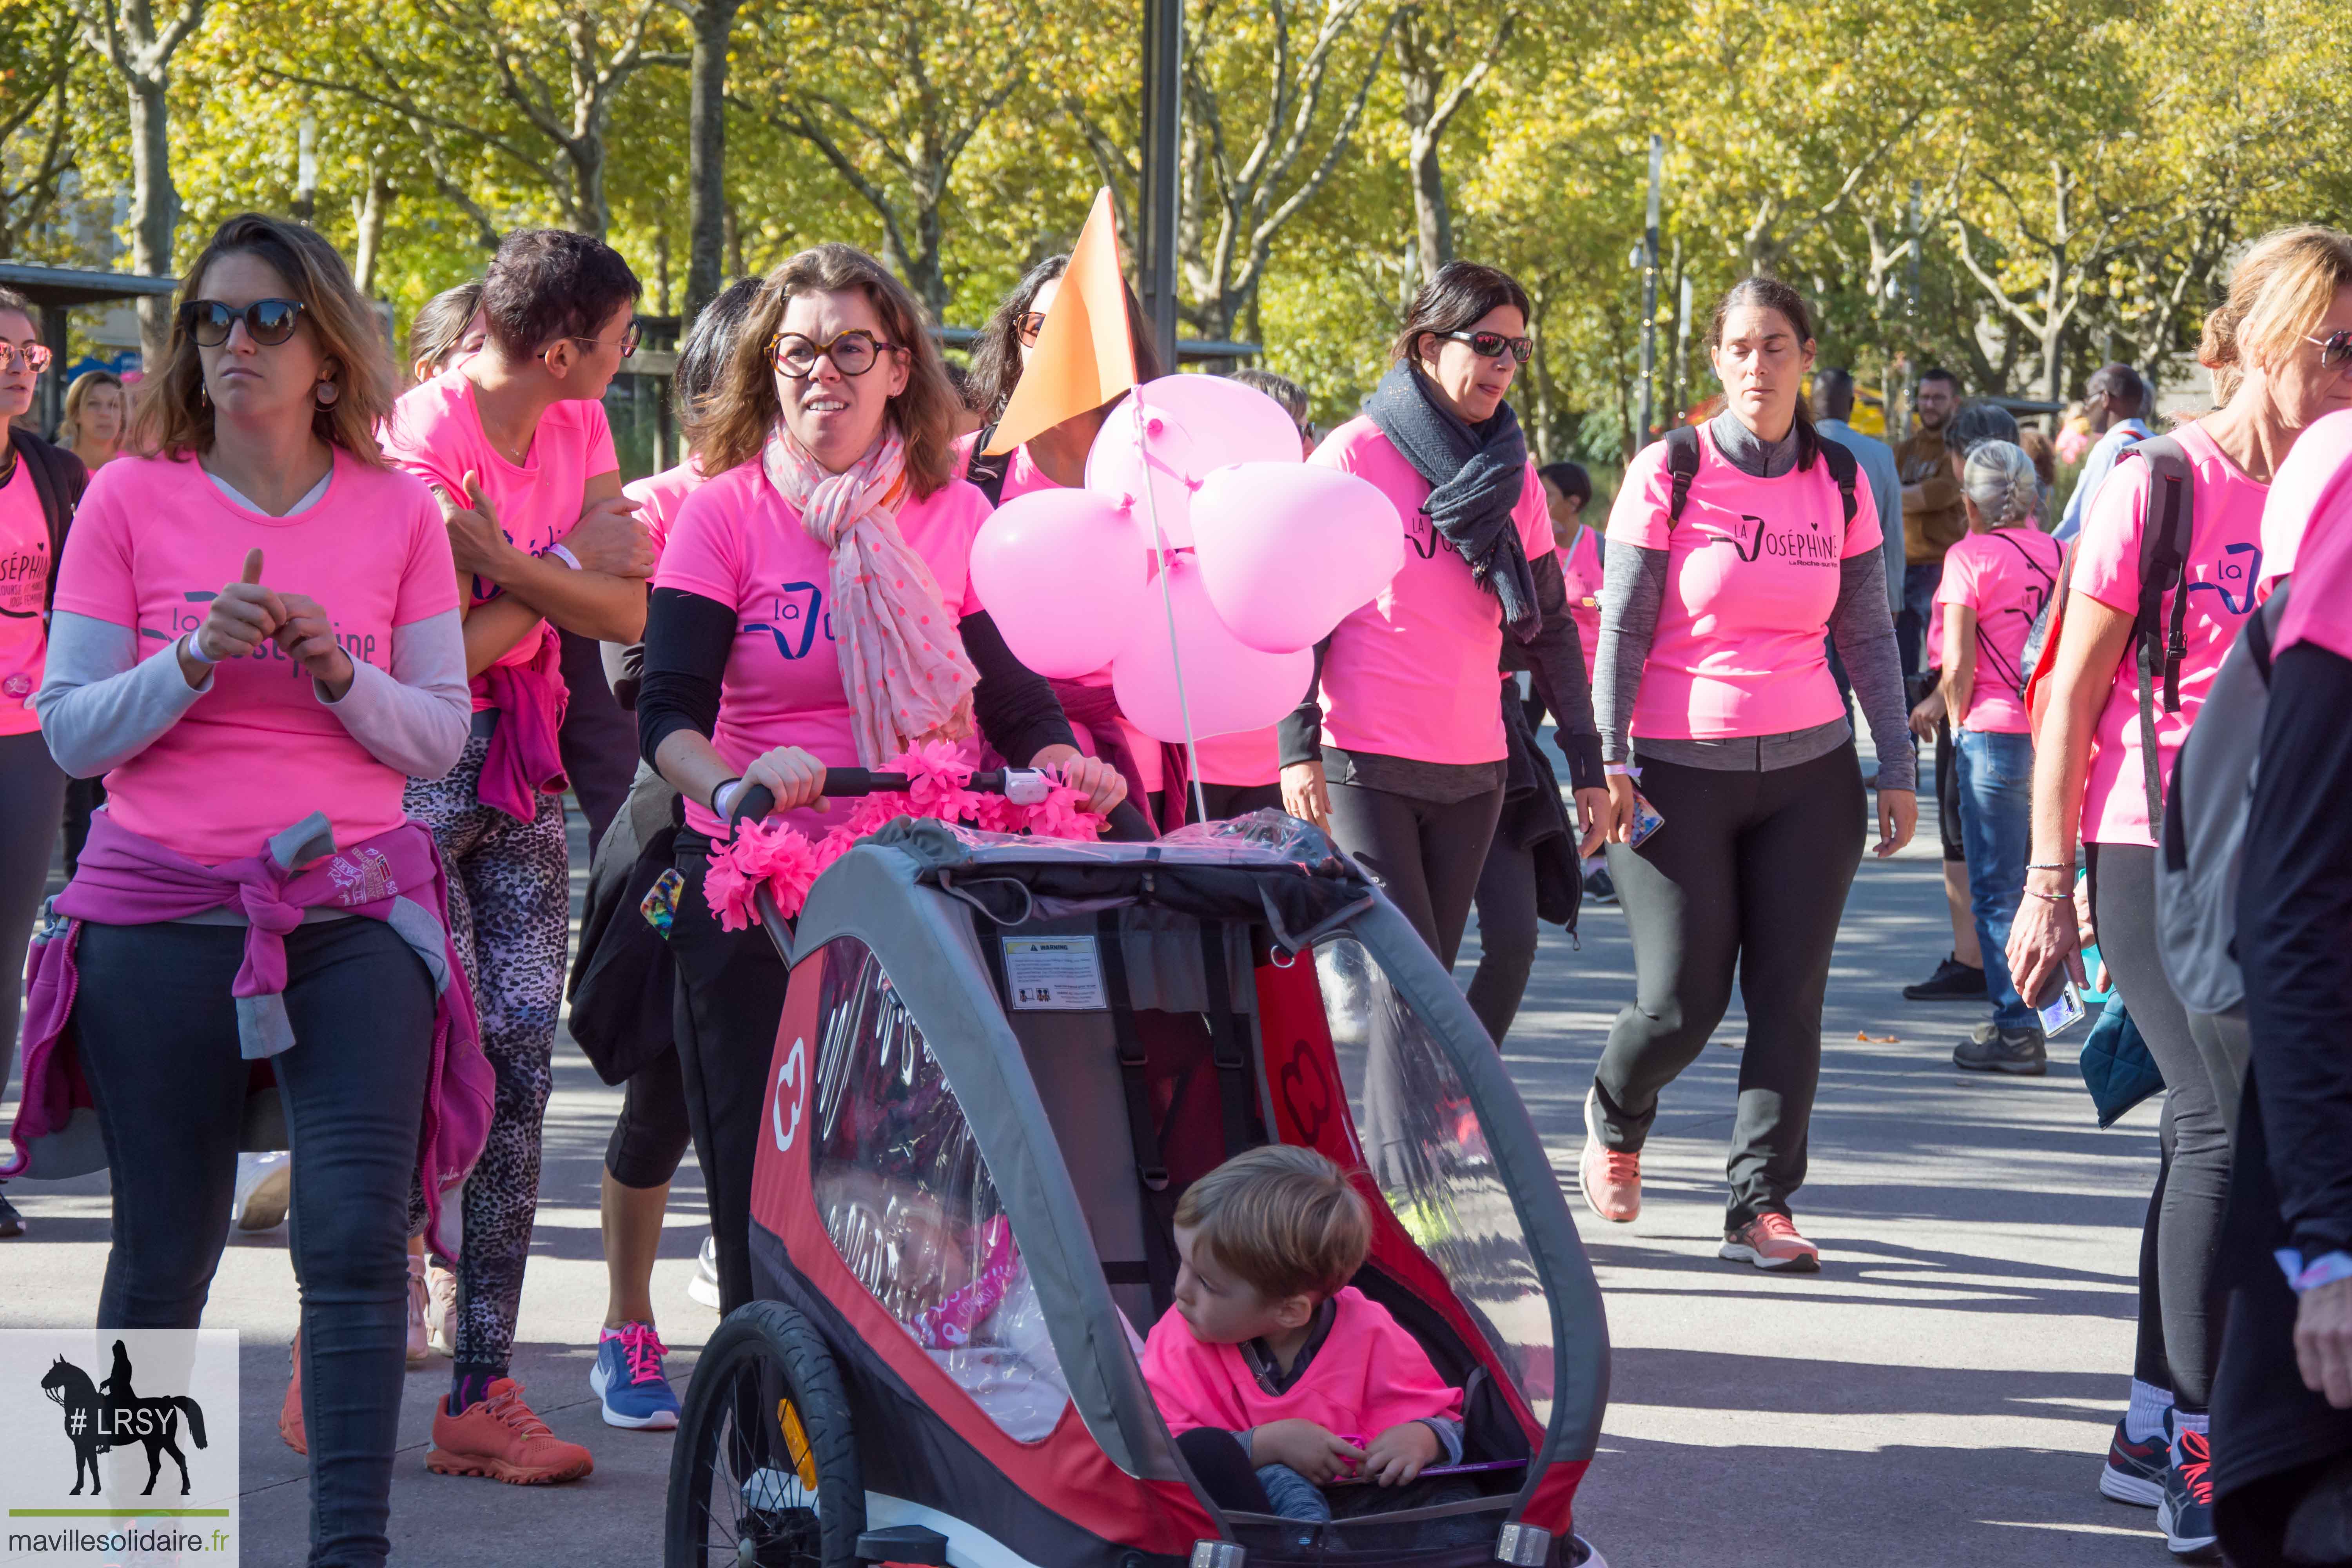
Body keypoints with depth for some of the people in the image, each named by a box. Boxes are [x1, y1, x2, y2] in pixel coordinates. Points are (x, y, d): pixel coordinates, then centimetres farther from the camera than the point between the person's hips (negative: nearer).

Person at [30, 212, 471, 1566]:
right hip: (165, 918, 0)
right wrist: (196, 658, -15)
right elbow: (70, 730, 1)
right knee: (167, 1249, 7)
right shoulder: (133, 499, 2)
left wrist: (336, 668, -11)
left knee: (359, 1236, -12)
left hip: (355, 913, 0)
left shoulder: (398, 513, 5)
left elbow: (442, 736, 6)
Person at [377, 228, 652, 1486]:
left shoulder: (578, 429, 9)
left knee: (520, 1064, 0)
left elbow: (627, 611, -1)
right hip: (420, 766, -7)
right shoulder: (425, 436, -15)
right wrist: (567, 568, -9)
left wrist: (504, 563, -17)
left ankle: (480, 1396, 2)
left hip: (520, 767, 7)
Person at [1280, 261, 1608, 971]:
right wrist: (1298, 746, -13)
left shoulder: (1514, 477, 11)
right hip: (1364, 767, -5)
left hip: (1473, 770, 5)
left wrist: (1587, 760, 10)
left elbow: (1549, 627, 15)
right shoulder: (1355, 454, -3)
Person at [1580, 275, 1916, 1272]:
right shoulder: (1669, 473, -4)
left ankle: (1760, 1207, 5)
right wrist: (1609, 760, -10)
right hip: (1680, 769, -3)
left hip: (1809, 771, 3)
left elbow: (1868, 637, 10)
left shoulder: (1840, 484, 6)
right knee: (1681, 1004, -3)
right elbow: (1622, 627, -4)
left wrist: (1896, 769, 5)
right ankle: (1615, 1116, 30)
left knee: (1789, 995, -2)